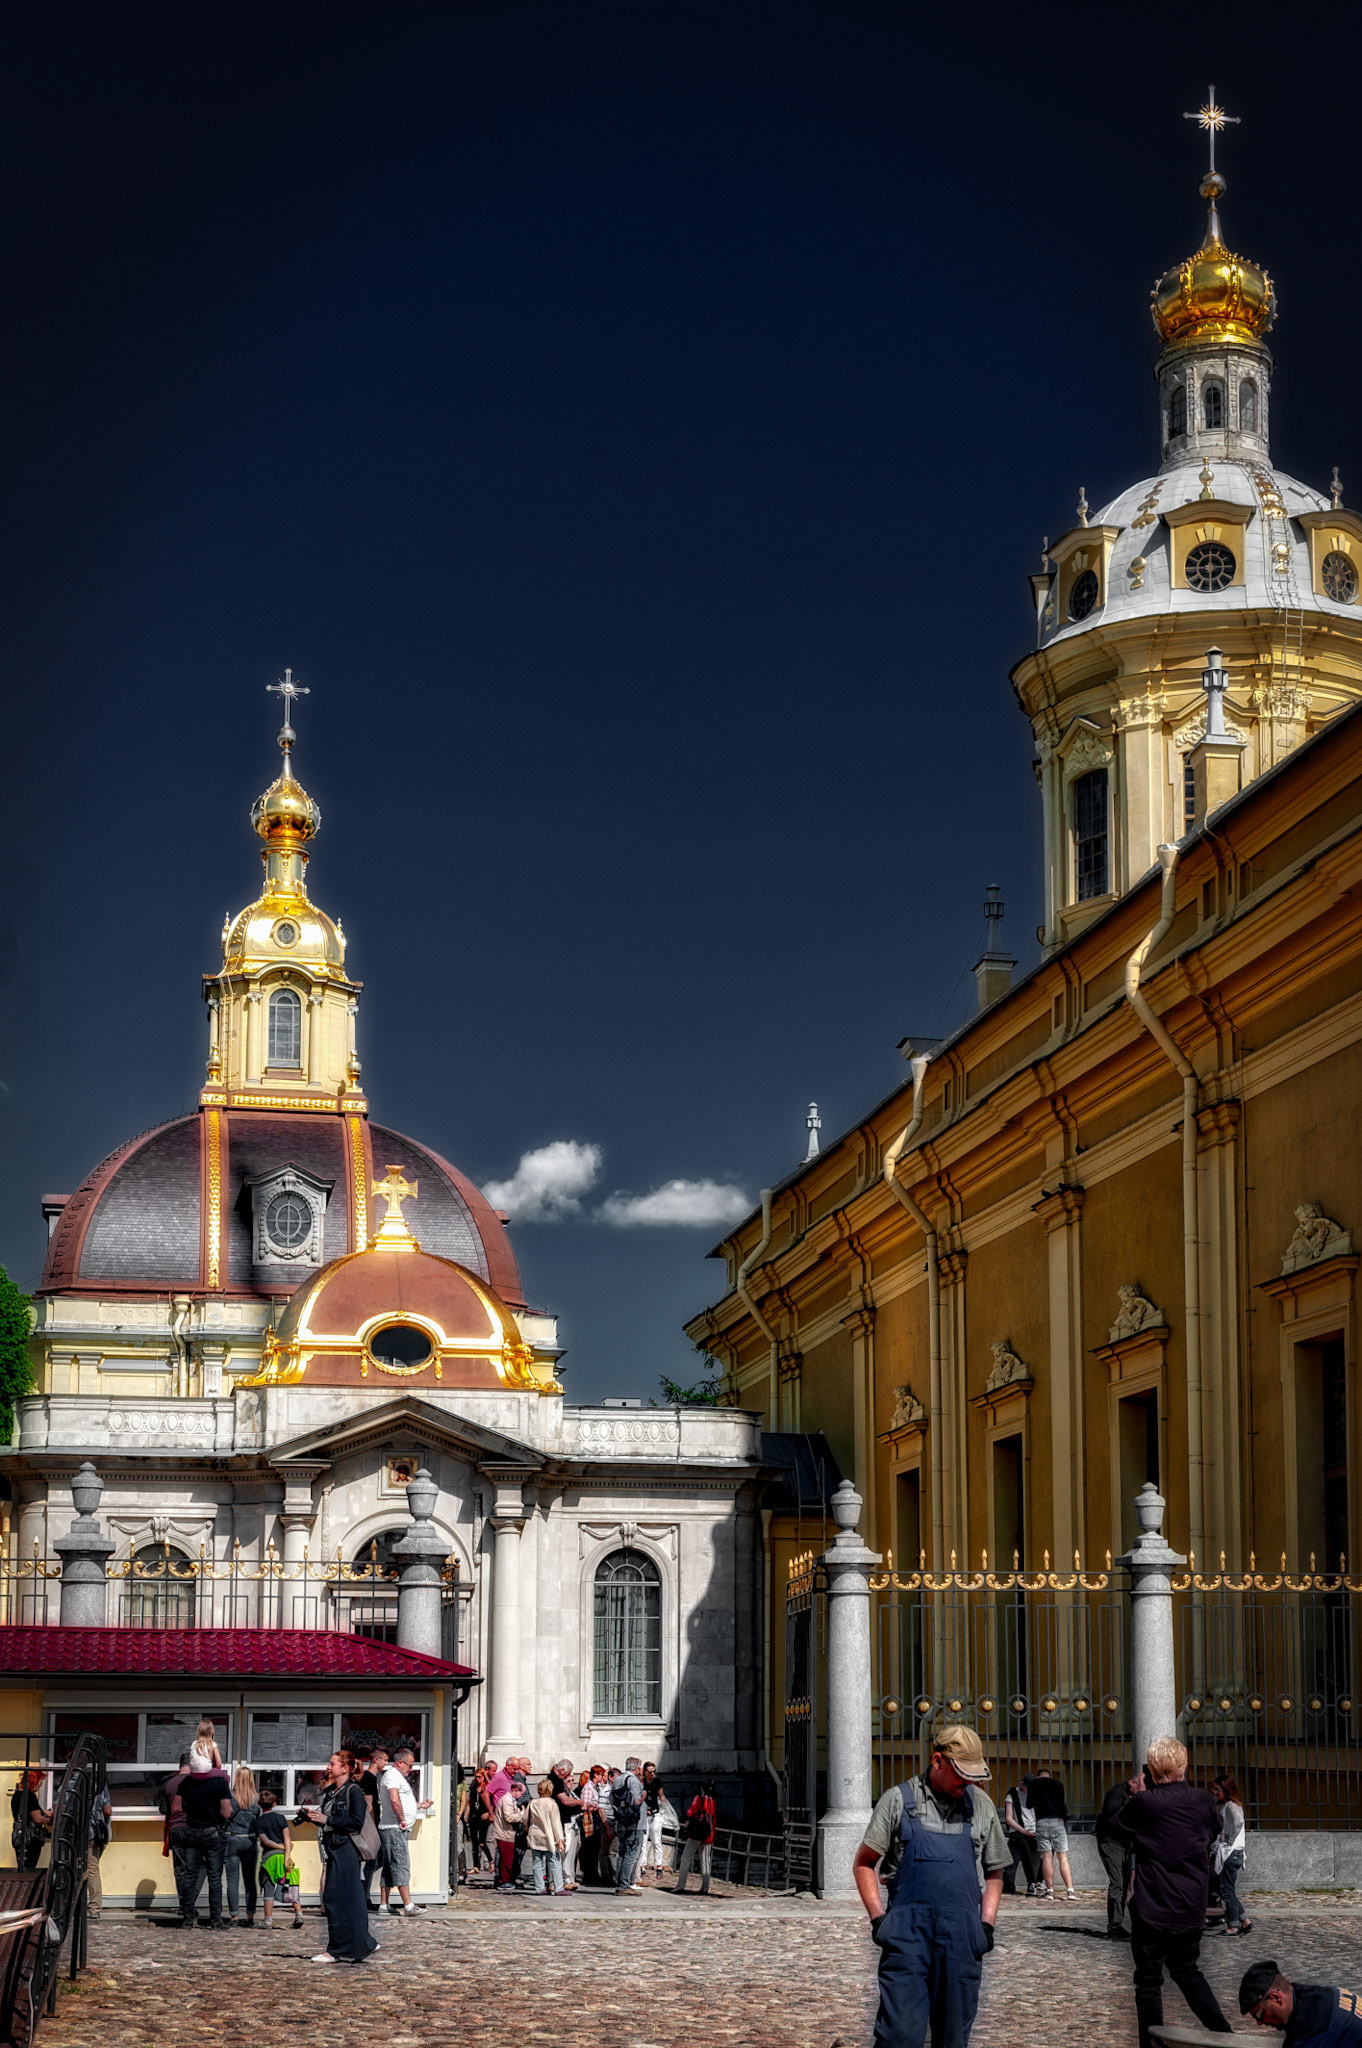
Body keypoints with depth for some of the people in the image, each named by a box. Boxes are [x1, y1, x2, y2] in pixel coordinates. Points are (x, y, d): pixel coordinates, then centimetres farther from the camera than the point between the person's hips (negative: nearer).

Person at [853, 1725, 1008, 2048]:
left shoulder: (982, 1805, 12)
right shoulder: (899, 1800, 3)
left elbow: (994, 1873, 20)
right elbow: (864, 1864, 7)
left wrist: (987, 1924, 7)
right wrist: (878, 1918, -3)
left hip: (962, 1936, 3)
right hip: (907, 1933, -3)